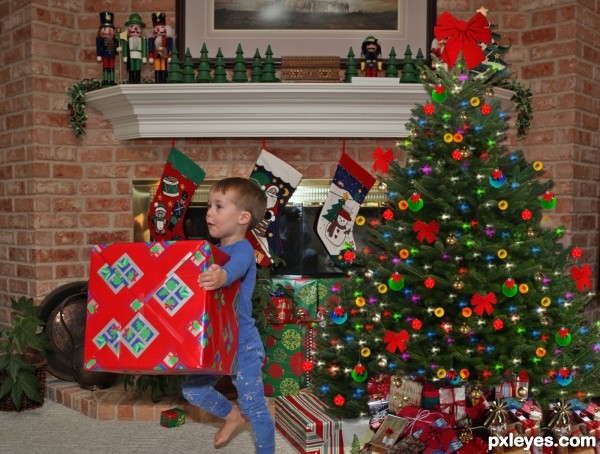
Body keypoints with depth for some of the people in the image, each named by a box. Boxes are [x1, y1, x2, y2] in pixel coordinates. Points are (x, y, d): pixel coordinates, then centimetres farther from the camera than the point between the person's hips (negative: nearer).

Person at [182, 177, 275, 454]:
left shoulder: (242, 249, -18)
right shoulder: (215, 250, 7)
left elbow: (235, 268, -42)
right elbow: (192, 277, 18)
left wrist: (221, 276, -62)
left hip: (242, 344, -8)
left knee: (254, 406, 1)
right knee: (193, 391, 14)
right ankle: (232, 415, 39)